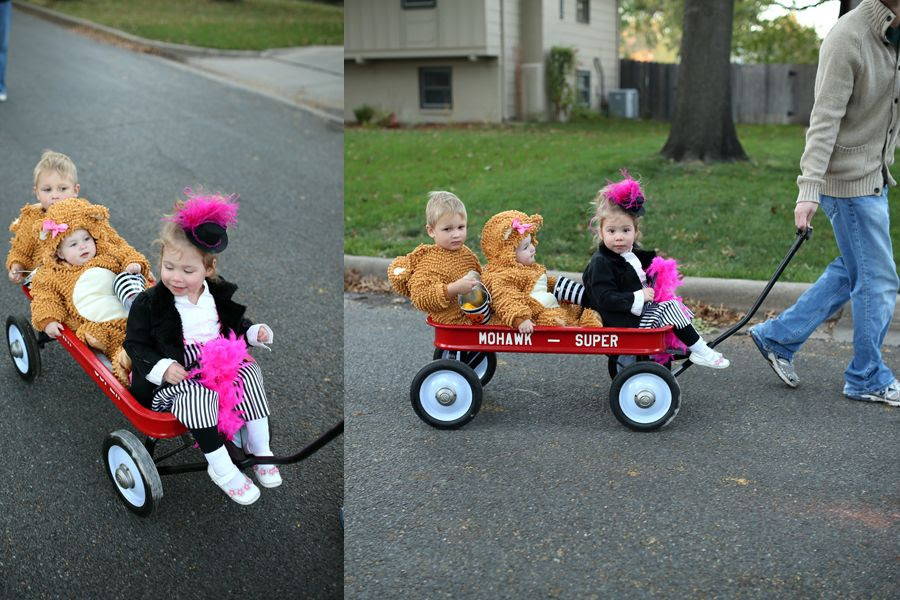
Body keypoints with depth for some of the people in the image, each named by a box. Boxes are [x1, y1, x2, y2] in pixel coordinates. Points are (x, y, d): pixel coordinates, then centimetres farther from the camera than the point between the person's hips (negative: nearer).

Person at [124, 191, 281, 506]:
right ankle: (221, 468, -24)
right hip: (174, 380, -5)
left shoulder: (220, 295, 3)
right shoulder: (148, 303, -10)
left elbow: (236, 324, 20)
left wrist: (255, 332, -1)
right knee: (199, 395, -33)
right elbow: (135, 344, -5)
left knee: (250, 372, -17)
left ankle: (259, 448, -7)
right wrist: (162, 368, -20)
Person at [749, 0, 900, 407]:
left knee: (852, 271, 16)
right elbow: (825, 119, -25)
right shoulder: (847, 39, -20)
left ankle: (778, 337, 25)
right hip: (849, 178, -9)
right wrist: (809, 188, -29)